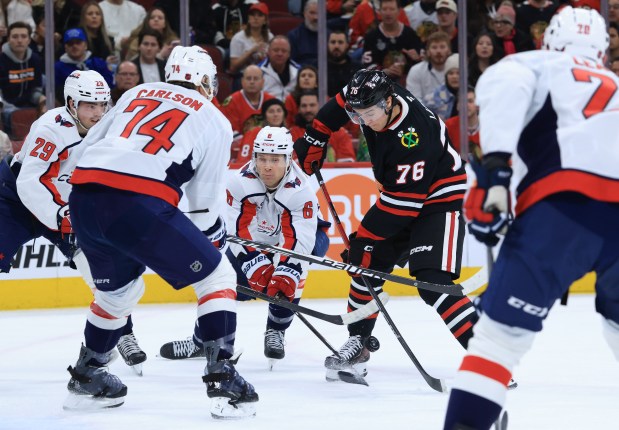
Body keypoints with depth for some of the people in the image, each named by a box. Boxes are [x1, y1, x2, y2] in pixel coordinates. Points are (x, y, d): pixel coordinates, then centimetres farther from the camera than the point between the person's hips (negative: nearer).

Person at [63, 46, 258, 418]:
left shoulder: (137, 94, 28)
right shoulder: (214, 120, 15)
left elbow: (90, 145, 26)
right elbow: (205, 200, 13)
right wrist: (216, 236, 30)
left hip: (83, 197, 6)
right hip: (139, 205, -6)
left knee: (119, 289, 31)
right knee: (218, 277, 9)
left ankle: (86, 377, 38)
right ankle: (223, 379, -2)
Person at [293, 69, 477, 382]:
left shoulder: (414, 137, -34)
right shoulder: (373, 98, -12)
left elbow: (402, 202, -30)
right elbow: (339, 104, 13)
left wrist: (364, 236, -25)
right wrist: (314, 138, 10)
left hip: (439, 200, -9)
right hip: (399, 195, 9)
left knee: (432, 281, -22)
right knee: (368, 263, 6)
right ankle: (357, 344, 18)